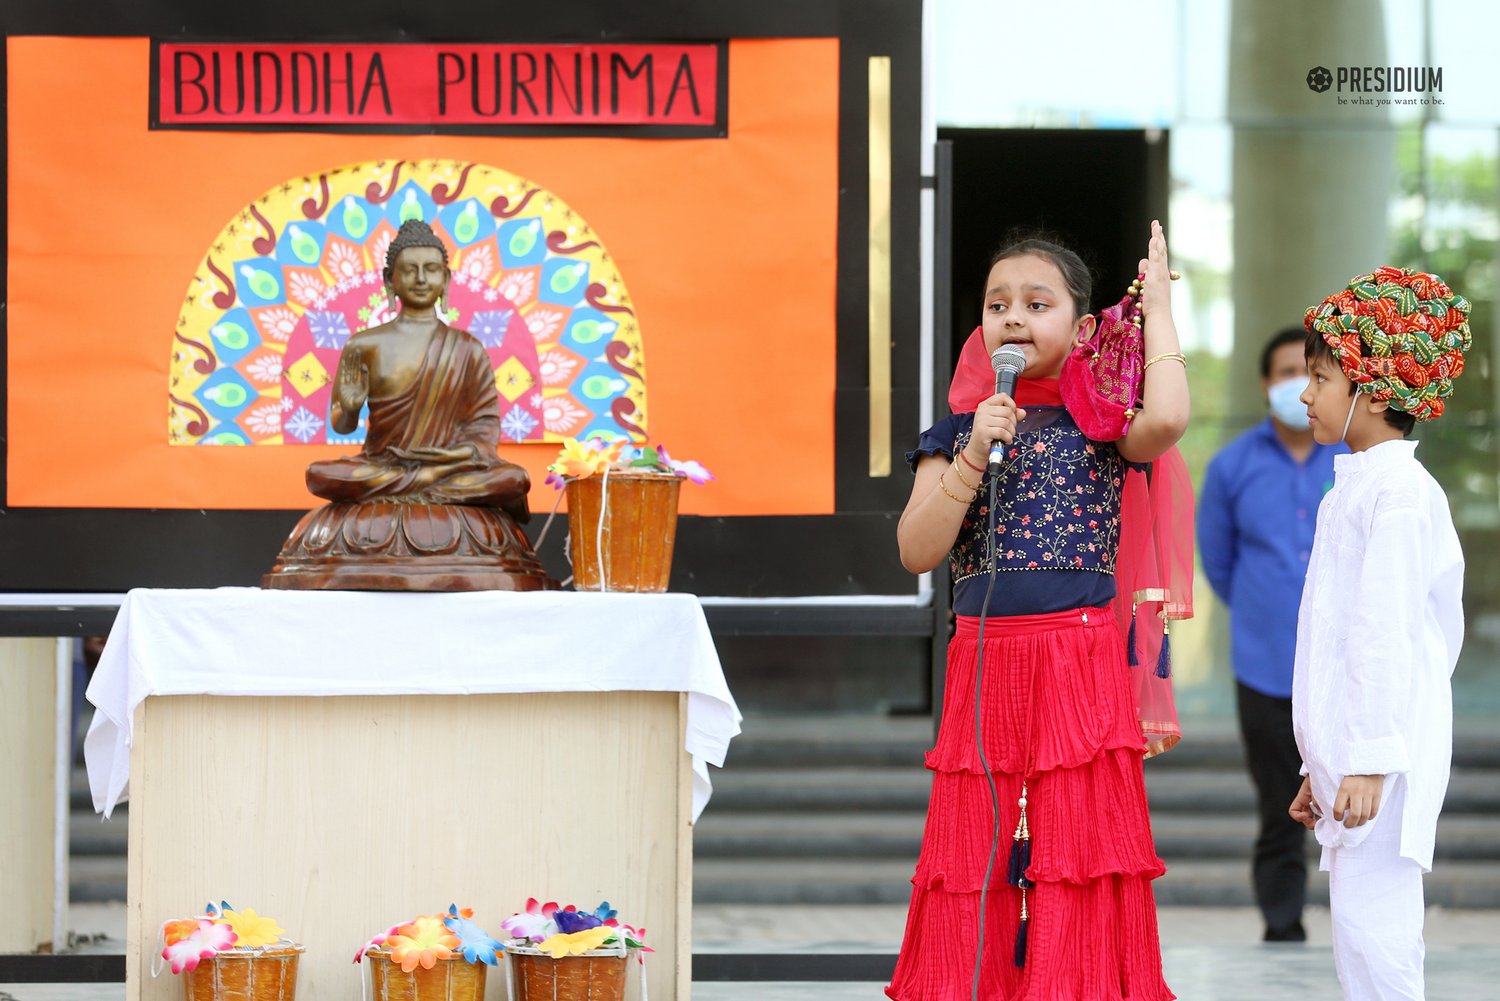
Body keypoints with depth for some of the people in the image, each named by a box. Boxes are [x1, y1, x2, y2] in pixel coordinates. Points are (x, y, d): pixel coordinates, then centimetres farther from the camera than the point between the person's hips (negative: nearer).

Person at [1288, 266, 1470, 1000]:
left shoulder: (1398, 491, -12)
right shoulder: (1357, 489, 19)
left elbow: (1385, 632, -19)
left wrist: (1371, 760, -22)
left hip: (1383, 755, -10)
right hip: (1352, 755, 10)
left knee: (1371, 937, -12)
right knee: (1364, 940, 9)